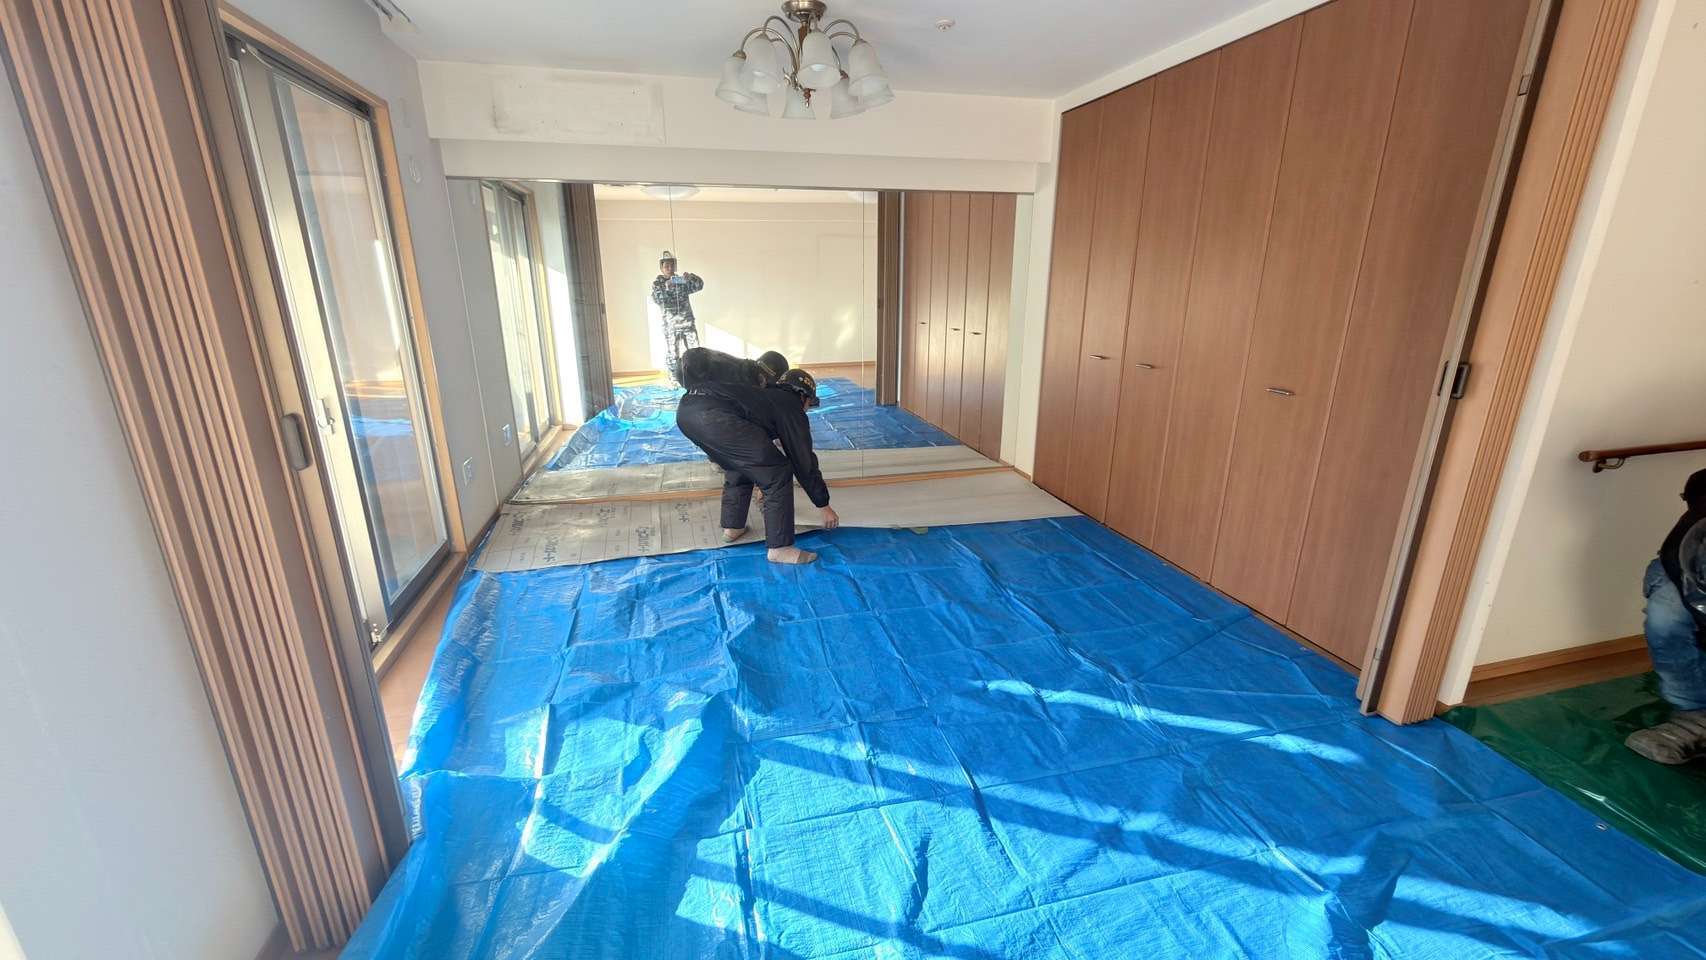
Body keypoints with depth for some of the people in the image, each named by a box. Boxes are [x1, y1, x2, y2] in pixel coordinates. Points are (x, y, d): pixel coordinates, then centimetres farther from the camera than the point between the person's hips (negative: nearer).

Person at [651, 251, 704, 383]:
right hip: (670, 325, -2)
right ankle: (675, 380, 13)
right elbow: (657, 299, -16)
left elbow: (699, 285, -6)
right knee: (672, 353, 3)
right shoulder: (657, 283, 1)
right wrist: (666, 287, -32)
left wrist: (691, 278, -27)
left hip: (688, 322, 2)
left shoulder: (683, 280, 7)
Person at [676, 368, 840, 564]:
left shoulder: (766, 396, 37)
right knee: (778, 473, 2)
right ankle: (780, 548, 5)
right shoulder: (791, 408, 16)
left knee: (739, 464, 32)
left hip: (685, 409, 9)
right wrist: (825, 506, 27)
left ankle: (732, 527, 37)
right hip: (714, 415, -9)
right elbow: (805, 462, 16)